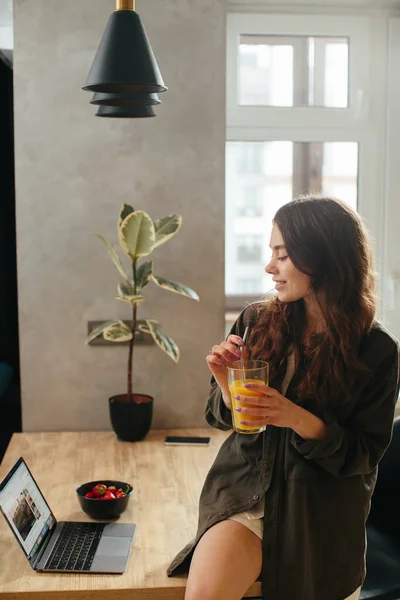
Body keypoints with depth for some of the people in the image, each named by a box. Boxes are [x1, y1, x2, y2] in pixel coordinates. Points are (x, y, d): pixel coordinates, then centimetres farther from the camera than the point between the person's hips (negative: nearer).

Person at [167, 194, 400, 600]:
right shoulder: (255, 322, -1)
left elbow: (365, 455, -5)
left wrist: (298, 418, -22)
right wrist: (226, 383, -14)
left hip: (321, 512, 0)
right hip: (243, 487, 1)